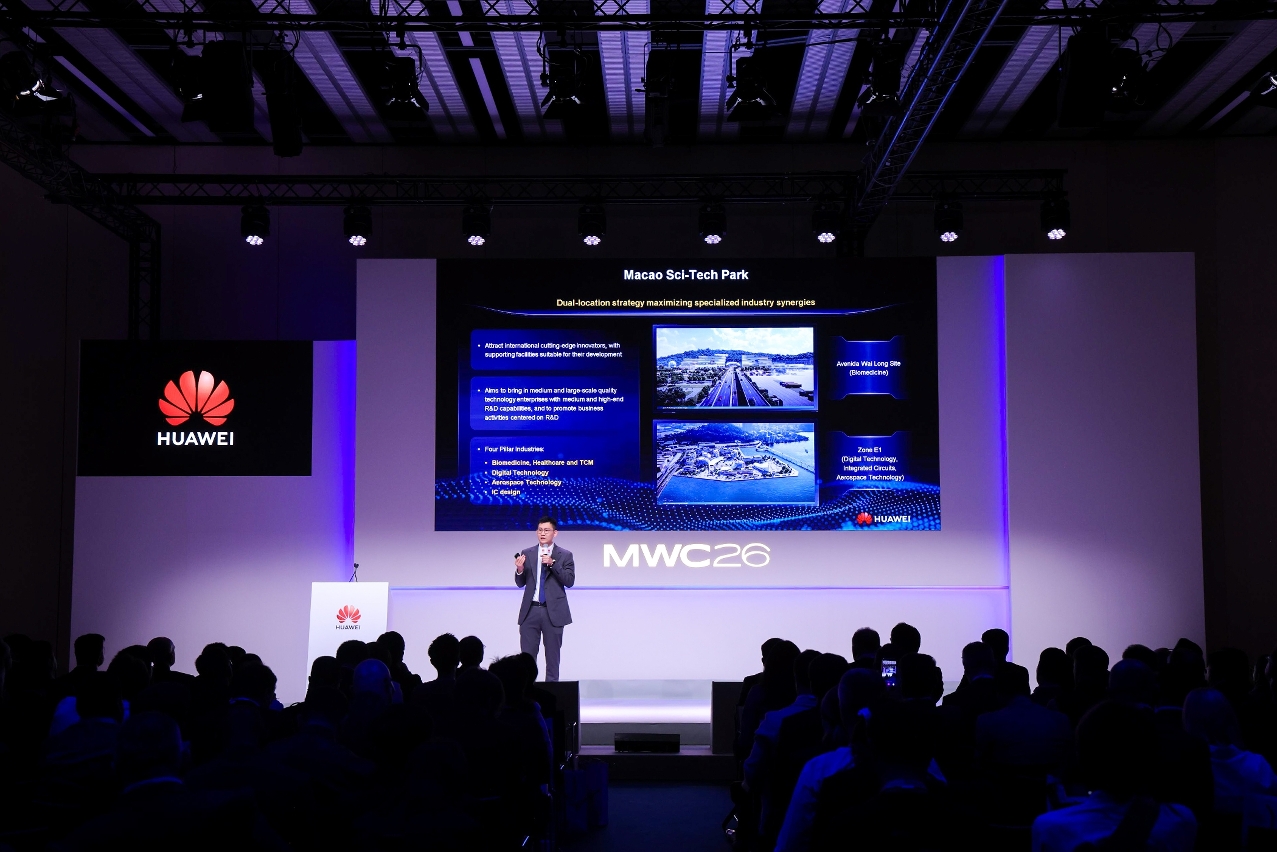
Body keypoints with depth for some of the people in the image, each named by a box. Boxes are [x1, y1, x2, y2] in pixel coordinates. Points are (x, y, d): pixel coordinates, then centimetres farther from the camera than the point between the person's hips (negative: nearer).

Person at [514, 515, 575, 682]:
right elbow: (520, 583, 8)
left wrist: (552, 563, -19)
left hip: (553, 612, -2)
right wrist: (520, 569, -13)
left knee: (552, 656, 6)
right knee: (527, 655, 1)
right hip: (530, 611, 2)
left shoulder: (565, 555, 1)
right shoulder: (527, 554, 7)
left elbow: (569, 581, -9)